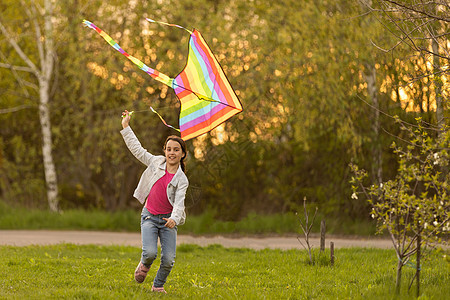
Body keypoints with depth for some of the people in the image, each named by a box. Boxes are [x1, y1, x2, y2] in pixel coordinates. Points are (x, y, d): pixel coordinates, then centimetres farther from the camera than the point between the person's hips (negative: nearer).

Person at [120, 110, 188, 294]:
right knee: (150, 253, -20)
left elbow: (179, 202, -15)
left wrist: (174, 219, -35)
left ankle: (158, 285, 19)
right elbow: (136, 148, 8)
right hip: (149, 216, 0)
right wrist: (126, 126, 8)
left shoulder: (181, 179, -4)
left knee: (169, 259, -8)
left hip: (168, 218, 0)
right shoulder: (156, 162, 2)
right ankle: (144, 265, 17)